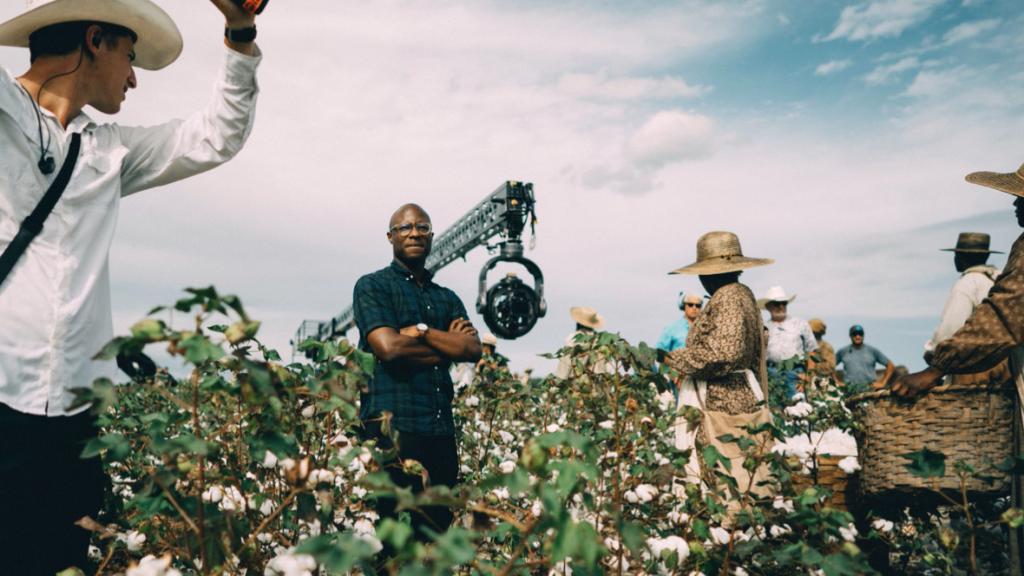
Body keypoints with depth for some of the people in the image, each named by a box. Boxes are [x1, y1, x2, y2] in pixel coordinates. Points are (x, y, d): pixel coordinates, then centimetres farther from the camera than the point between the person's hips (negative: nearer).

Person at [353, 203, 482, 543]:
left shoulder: (448, 298, 19)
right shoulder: (373, 286, 3)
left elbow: (473, 350, 4)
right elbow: (388, 347, -13)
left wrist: (421, 331, -7)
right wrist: (448, 344, -1)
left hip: (441, 429, 6)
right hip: (391, 423, -5)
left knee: (437, 527, 9)